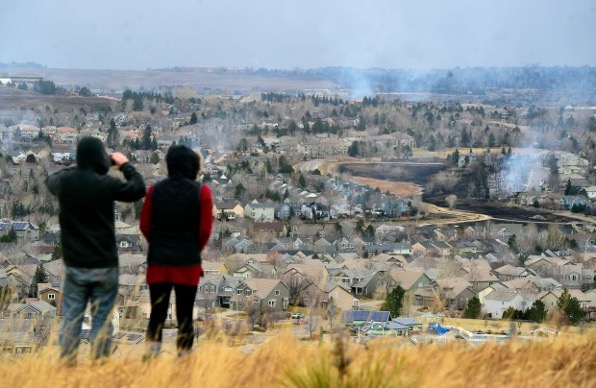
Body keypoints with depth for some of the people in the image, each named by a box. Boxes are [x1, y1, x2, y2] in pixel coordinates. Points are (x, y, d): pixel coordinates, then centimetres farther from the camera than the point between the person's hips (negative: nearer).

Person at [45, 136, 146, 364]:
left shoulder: (64, 182, -2)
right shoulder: (105, 184, -14)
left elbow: (51, 179, 24)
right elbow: (138, 189, 0)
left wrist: (77, 166, 26)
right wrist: (125, 165, 12)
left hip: (74, 265, 3)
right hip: (104, 265, -3)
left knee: (71, 319, 8)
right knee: (101, 320, 2)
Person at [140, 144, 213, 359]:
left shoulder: (155, 190, 1)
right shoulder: (201, 192, -6)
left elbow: (145, 225, 2)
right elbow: (205, 230, -5)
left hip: (158, 261, 2)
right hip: (188, 263, -2)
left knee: (157, 313, 7)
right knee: (184, 315, 5)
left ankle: (151, 354, -3)